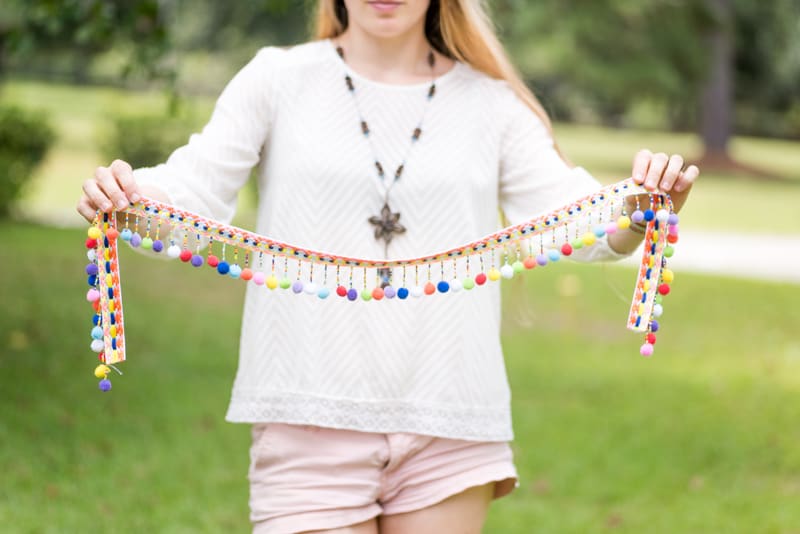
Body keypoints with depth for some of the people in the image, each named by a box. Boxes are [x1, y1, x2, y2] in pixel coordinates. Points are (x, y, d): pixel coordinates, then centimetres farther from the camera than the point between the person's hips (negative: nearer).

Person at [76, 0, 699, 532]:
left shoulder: (490, 103, 8)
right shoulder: (279, 80, 6)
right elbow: (193, 191, -3)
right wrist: (124, 195, -25)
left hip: (449, 423, 2)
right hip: (312, 420, -1)